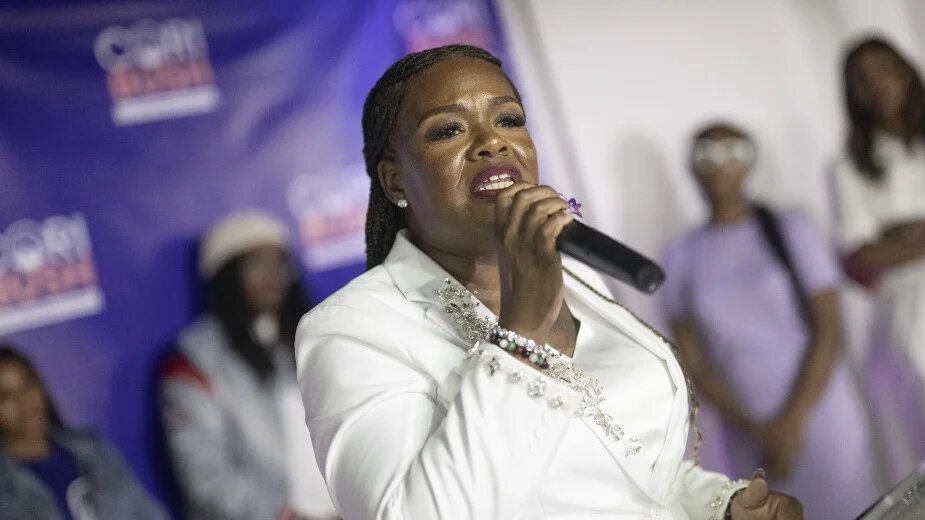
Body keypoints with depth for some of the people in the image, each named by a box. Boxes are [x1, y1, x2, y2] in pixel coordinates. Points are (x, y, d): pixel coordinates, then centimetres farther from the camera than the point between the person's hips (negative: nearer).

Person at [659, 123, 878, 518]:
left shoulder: (790, 230, 3)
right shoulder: (681, 257, 6)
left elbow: (829, 331, -2)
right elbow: (692, 360, 2)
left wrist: (795, 419, -11)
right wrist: (754, 428, -9)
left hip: (817, 410, -1)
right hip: (746, 430, 1)